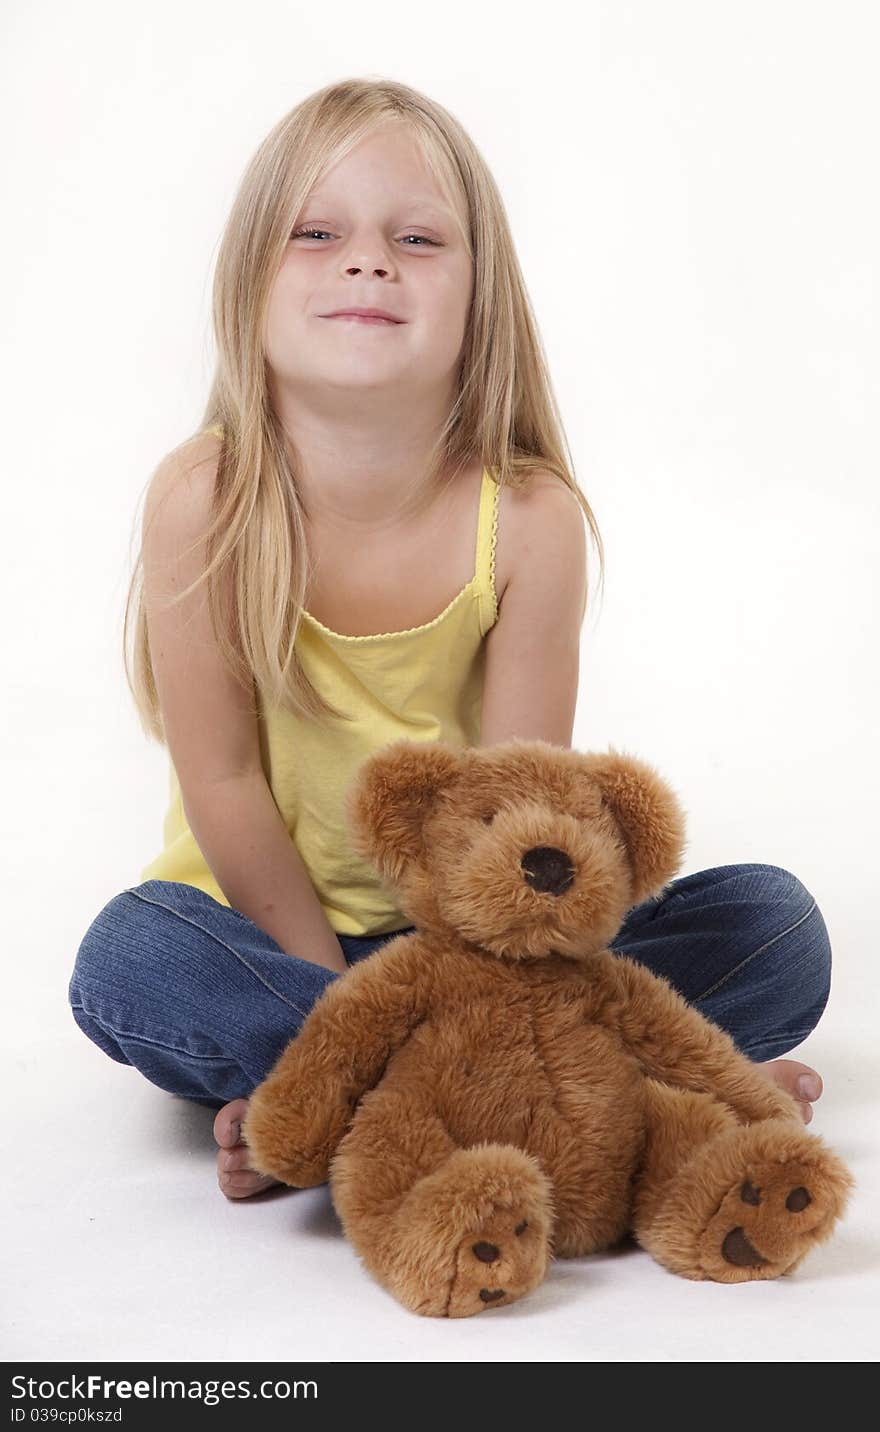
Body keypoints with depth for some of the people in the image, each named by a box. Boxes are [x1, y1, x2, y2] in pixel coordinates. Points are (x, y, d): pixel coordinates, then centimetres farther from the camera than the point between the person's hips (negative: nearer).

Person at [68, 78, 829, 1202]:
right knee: (127, 963, -32)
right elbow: (221, 782, -14)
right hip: (263, 925, -1)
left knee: (775, 928, -15)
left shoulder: (530, 521, -17)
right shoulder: (204, 502, -17)